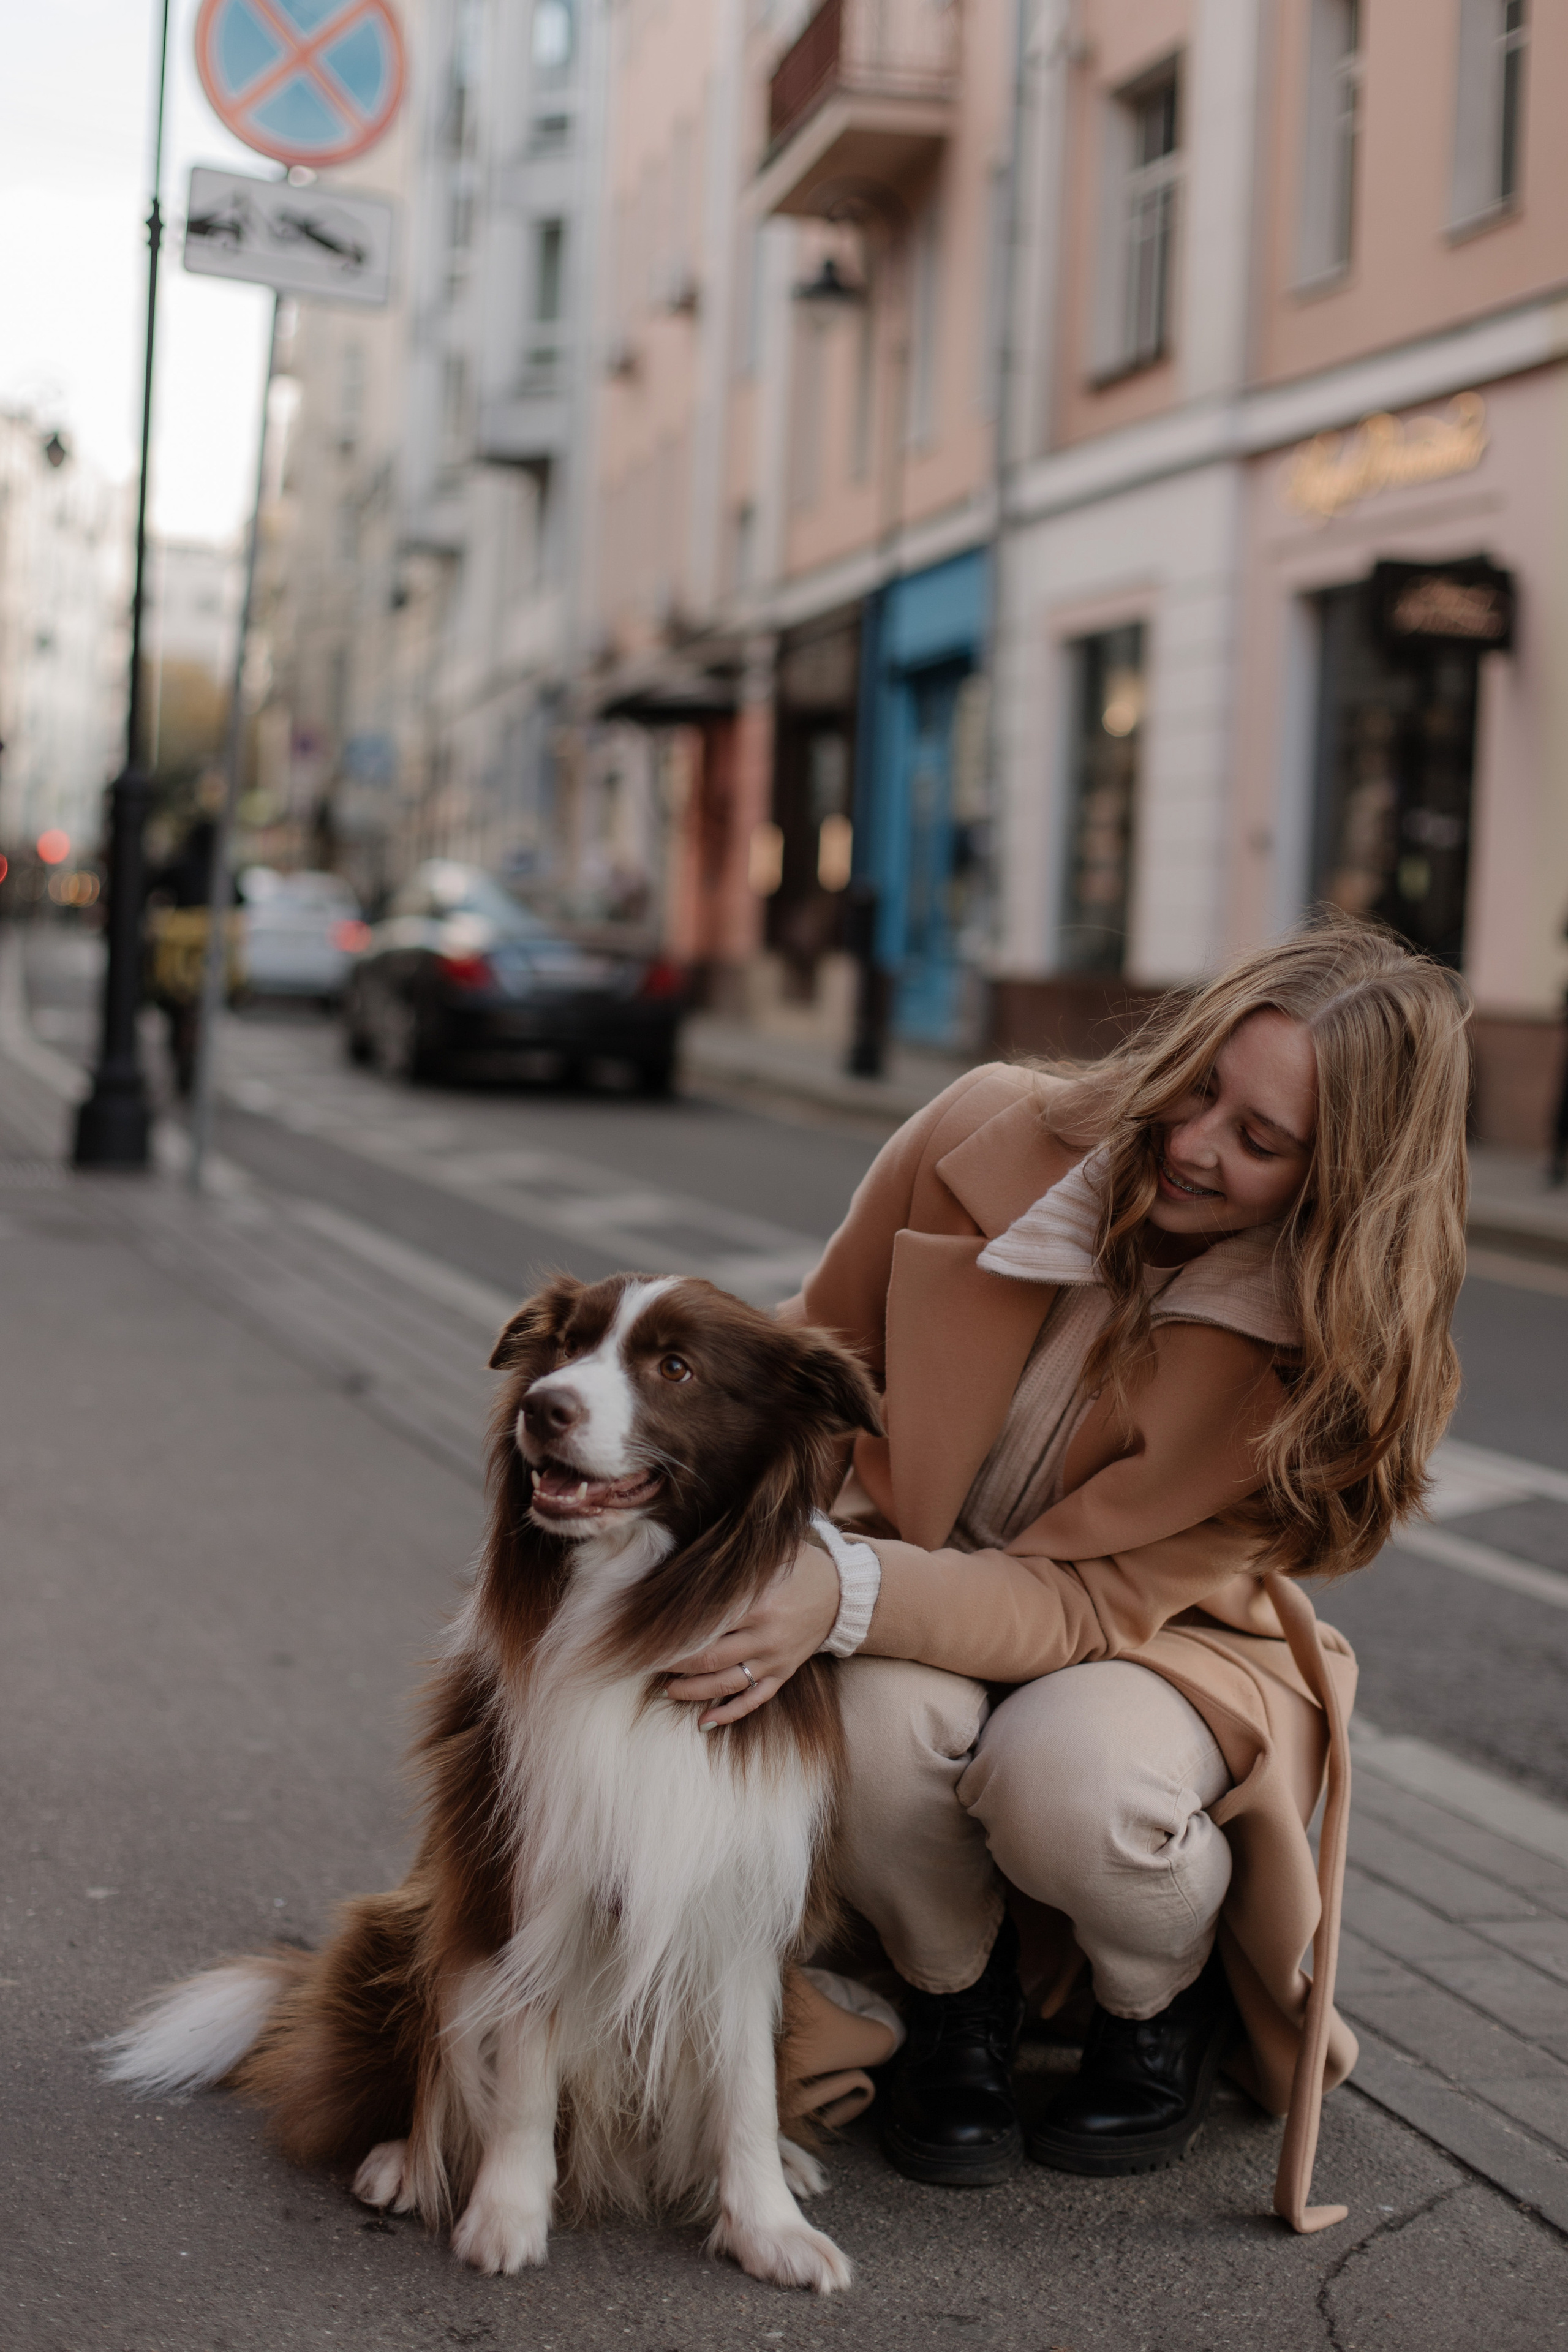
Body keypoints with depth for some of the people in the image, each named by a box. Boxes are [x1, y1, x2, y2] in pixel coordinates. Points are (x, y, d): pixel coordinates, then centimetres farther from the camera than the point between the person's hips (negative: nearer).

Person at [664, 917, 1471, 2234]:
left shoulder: (1323, 1352, -22)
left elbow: (1100, 1596, -27)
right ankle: (959, 1998, 0)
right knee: (880, 1720, -34)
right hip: (916, 1635, 2)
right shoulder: (991, 1137, -17)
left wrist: (853, 1596, -43)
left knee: (1068, 1782, -36)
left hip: (1159, 1636, -1)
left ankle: (1169, 2012, 2)